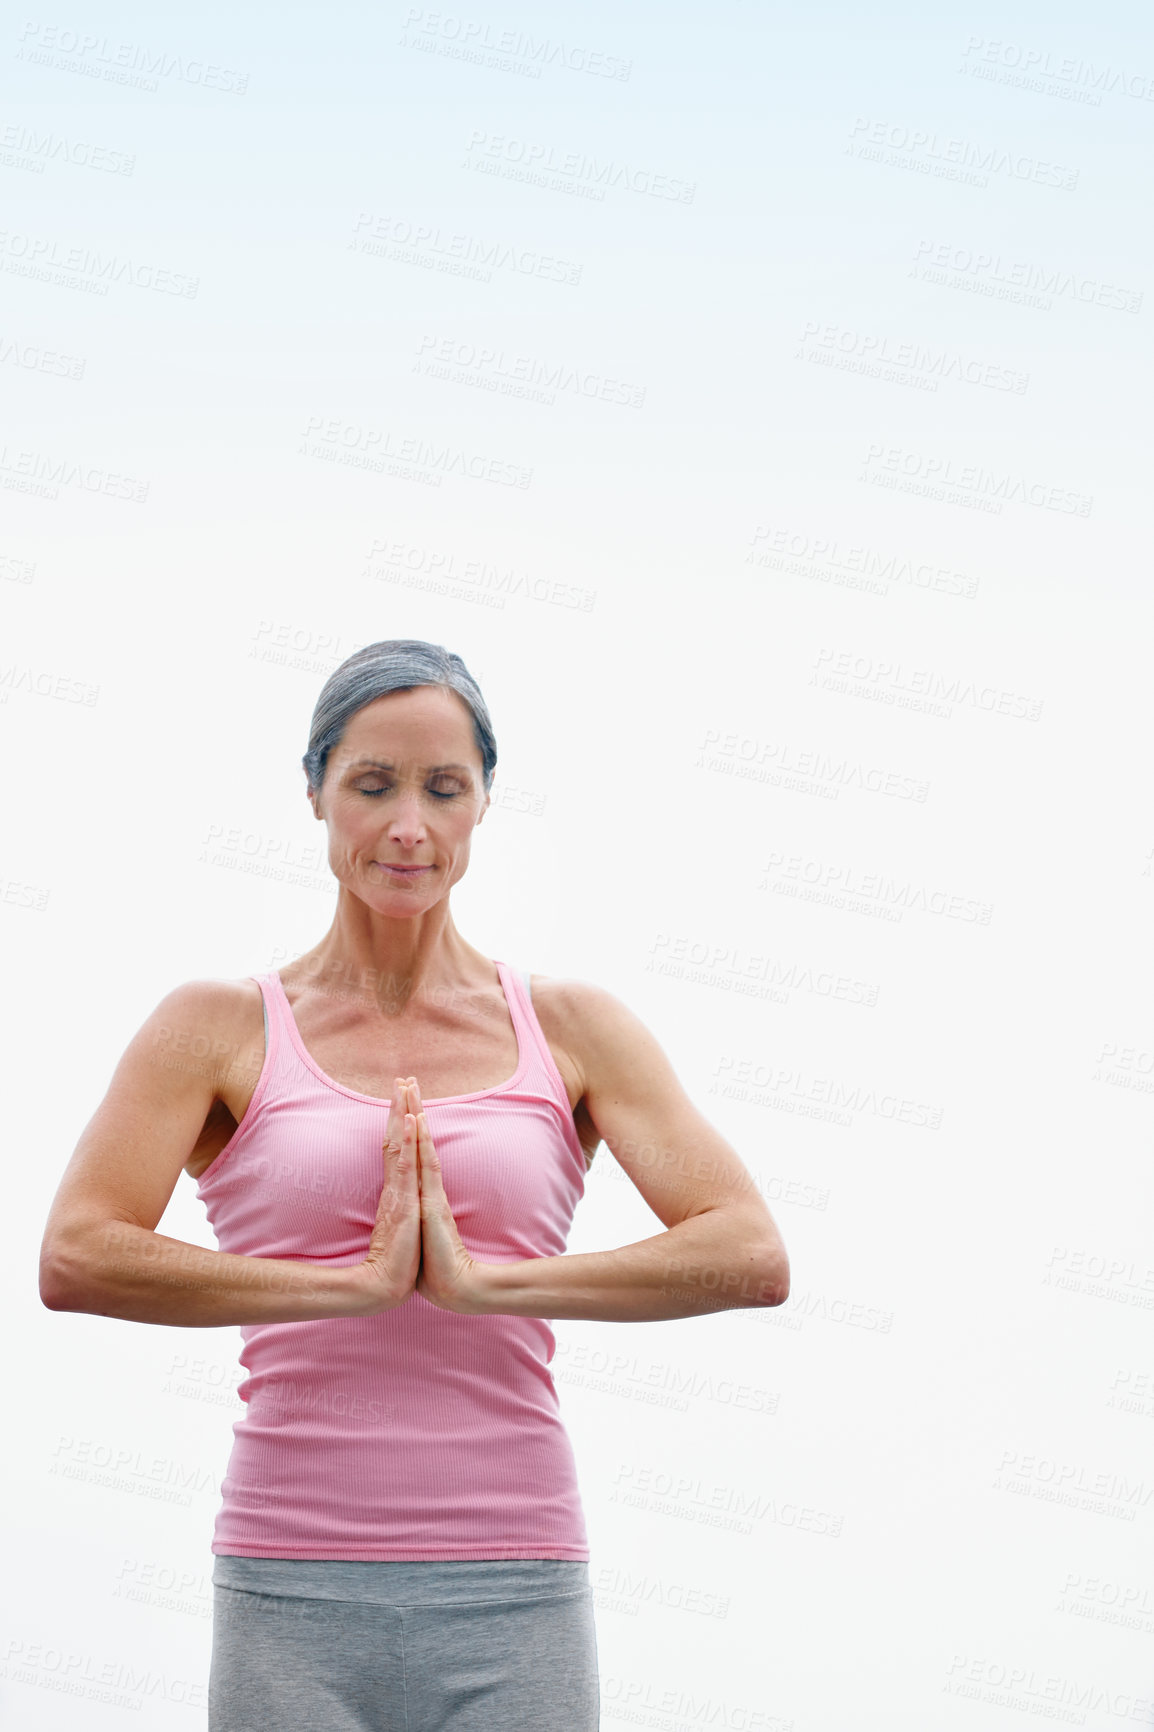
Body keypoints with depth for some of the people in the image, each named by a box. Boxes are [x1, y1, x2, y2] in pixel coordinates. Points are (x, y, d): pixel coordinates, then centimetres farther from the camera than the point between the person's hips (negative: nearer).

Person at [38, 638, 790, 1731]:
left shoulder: (572, 1029, 8)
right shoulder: (220, 1028, 5)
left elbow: (751, 1258, -4)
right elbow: (75, 1259, -9)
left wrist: (481, 1282, -11)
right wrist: (356, 1282, -13)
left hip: (513, 1596, 1)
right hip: (291, 1599, -1)